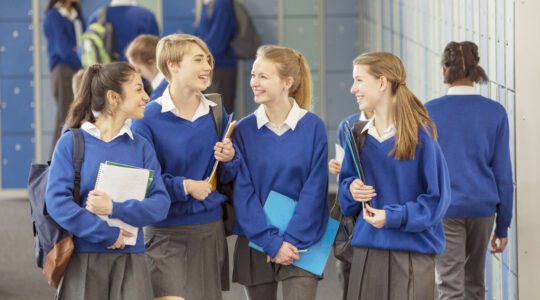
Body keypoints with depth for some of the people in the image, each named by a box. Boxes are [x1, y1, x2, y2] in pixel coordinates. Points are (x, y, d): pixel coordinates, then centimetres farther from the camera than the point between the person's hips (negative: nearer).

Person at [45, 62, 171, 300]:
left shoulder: (141, 147, 7)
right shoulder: (71, 143, -1)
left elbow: (160, 203, -2)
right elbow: (57, 201, -11)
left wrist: (114, 209, -16)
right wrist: (108, 235, -14)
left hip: (130, 261, 2)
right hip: (83, 258, -2)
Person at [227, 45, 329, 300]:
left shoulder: (313, 127, -2)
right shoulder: (244, 130, 2)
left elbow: (314, 192, -5)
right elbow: (243, 193, -3)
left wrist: (291, 240, -12)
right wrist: (272, 243, -12)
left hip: (300, 243, -2)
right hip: (255, 245, 2)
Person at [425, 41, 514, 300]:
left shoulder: (429, 112, -5)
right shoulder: (495, 113, -2)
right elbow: (503, 173, 0)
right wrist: (502, 225, 8)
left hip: (444, 208, -2)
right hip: (482, 207, 3)